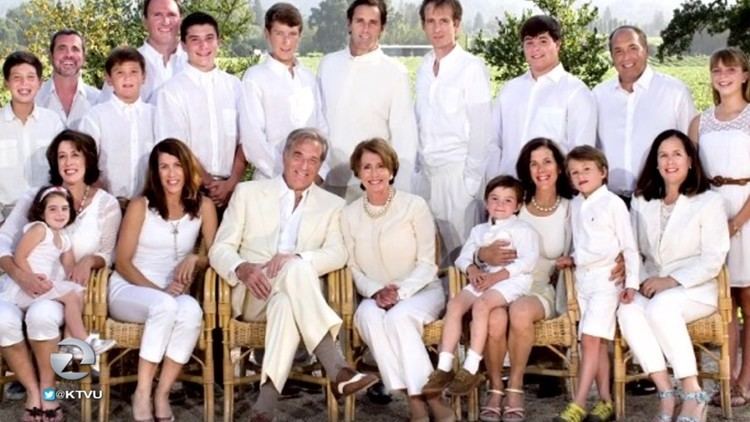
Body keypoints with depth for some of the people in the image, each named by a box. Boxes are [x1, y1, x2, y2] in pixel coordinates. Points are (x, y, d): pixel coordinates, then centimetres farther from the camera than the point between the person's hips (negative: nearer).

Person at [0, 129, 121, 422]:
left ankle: (48, 389, -12)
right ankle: (32, 391, -12)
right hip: (23, 285, 1)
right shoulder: (35, 198, 7)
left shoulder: (106, 204, 7)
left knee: (41, 314, -37)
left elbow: (107, 255, 9)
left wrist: (89, 260, -16)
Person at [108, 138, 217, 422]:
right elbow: (122, 262, -5)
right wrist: (158, 290, -18)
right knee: (164, 305, -37)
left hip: (173, 292, 2)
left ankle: (162, 394, -25)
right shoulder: (140, 206, -3)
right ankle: (142, 393, -28)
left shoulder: (203, 207, 4)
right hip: (129, 289, -2)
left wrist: (195, 259, -18)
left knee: (191, 310, -34)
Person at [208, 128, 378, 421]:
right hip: (253, 295, -1)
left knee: (286, 304, -38)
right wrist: (242, 269, -20)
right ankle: (337, 371, -42)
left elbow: (338, 254, -1)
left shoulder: (332, 205, 16)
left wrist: (294, 257, -21)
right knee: (298, 269, -34)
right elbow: (220, 249, 5)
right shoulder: (248, 193, 13)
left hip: (291, 295, 1)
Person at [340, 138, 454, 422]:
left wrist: (400, 292, -21)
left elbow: (426, 263, -7)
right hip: (374, 296, 2)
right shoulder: (349, 215, 5)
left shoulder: (415, 205, -4)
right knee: (369, 317, -33)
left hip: (422, 290, -2)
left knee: (399, 317, -35)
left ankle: (421, 398, -26)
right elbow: (353, 268, 5)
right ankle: (417, 399, -31)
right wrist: (376, 292, -14)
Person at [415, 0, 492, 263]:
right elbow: (420, 123, 11)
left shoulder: (472, 68, -8)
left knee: (459, 243, -2)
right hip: (427, 170, 6)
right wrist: (418, 167, 6)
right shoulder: (425, 67, 9)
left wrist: (472, 177, -9)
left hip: (457, 170, -5)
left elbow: (481, 127, -9)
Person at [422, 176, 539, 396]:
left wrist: (497, 275, -17)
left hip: (511, 280, -5)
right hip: (481, 279, 6)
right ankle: (444, 368, -25)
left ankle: (471, 369, -33)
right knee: (455, 303, -21)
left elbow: (527, 261, -9)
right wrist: (472, 270, -8)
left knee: (481, 304, -33)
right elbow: (463, 257, 17)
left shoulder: (522, 229, 5)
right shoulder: (479, 230, 24)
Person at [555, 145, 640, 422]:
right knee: (597, 342, 7)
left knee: (590, 338, -13)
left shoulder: (613, 203, -7)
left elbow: (629, 246, -6)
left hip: (606, 278, -6)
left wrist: (631, 282, -10)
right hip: (582, 279, 6)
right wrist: (573, 259, 0)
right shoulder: (574, 205, 11)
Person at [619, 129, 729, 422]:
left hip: (695, 290, -4)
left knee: (661, 307, -37)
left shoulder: (709, 202, 0)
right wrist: (638, 279, -8)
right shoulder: (641, 202, 14)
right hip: (652, 289, 4)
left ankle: (693, 395, -28)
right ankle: (666, 394, -31)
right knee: (627, 310, -31)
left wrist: (671, 281, -17)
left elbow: (713, 260, -7)